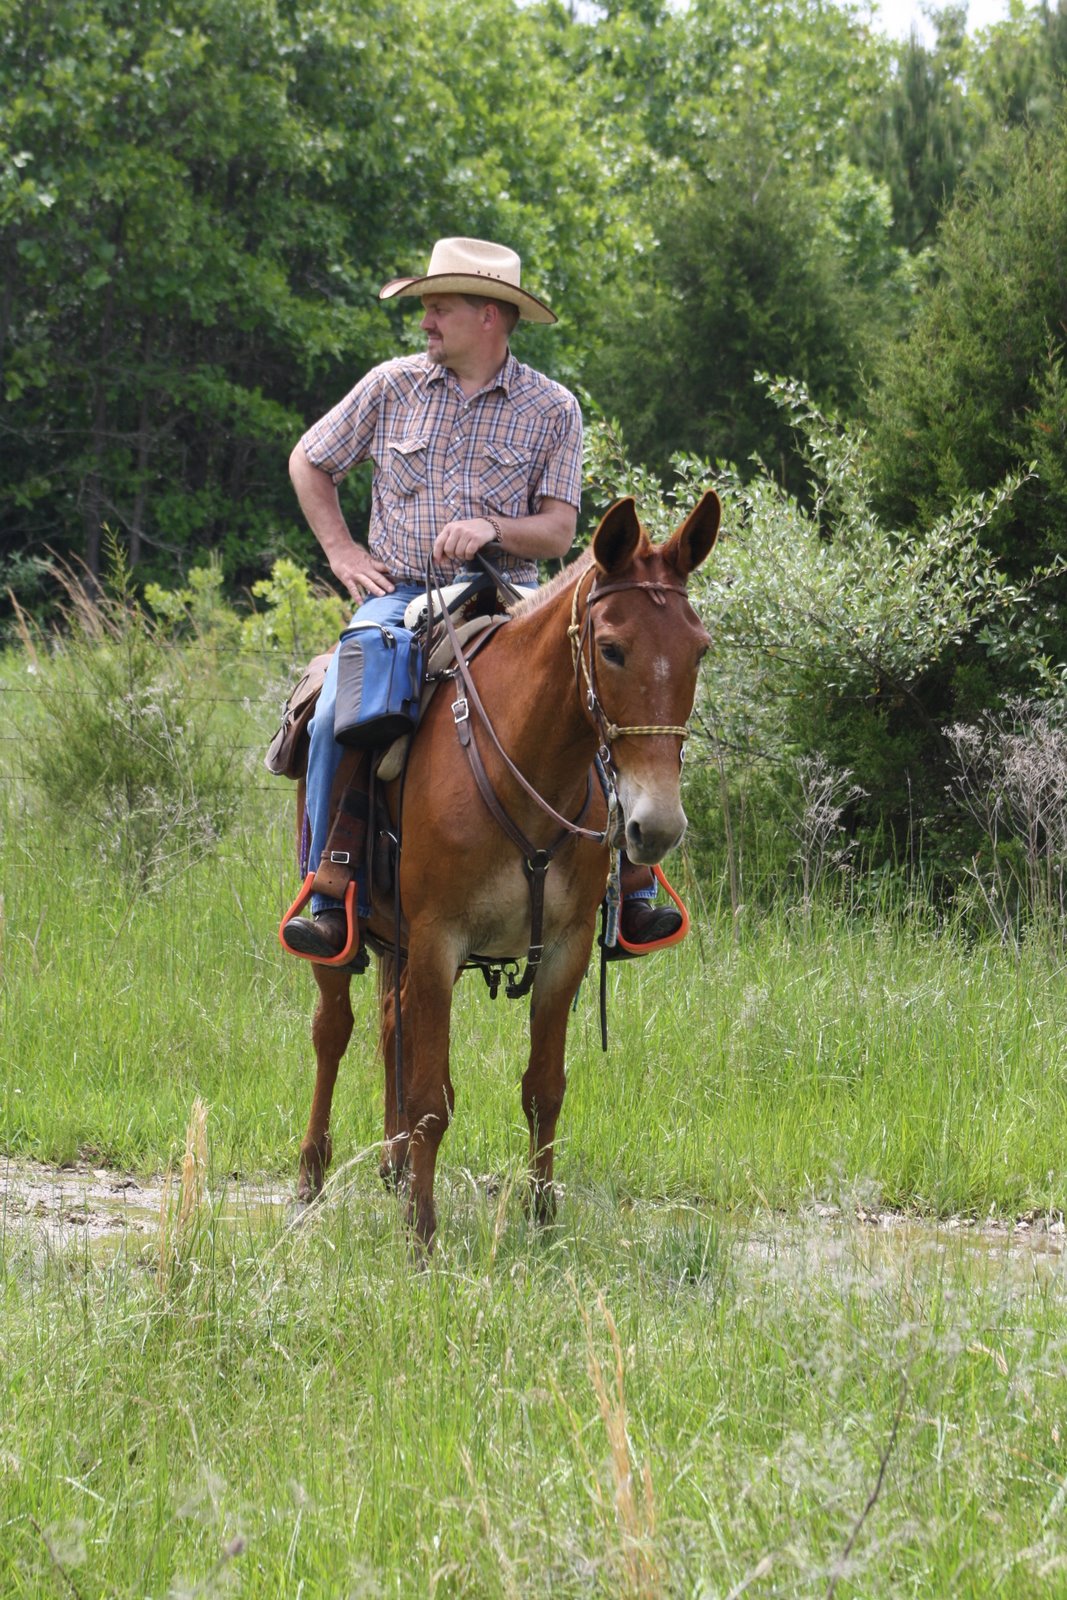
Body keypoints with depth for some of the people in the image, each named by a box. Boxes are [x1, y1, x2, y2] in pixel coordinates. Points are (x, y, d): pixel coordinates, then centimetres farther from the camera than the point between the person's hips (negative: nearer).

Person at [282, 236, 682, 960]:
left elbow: (558, 531, -1)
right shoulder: (394, 386, 7)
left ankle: (630, 894, -13)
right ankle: (331, 904, -22)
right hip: (400, 595, 1)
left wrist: (493, 529, -20)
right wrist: (342, 551, 7)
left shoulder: (552, 409, 3)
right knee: (336, 719, -28)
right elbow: (309, 462, 19)